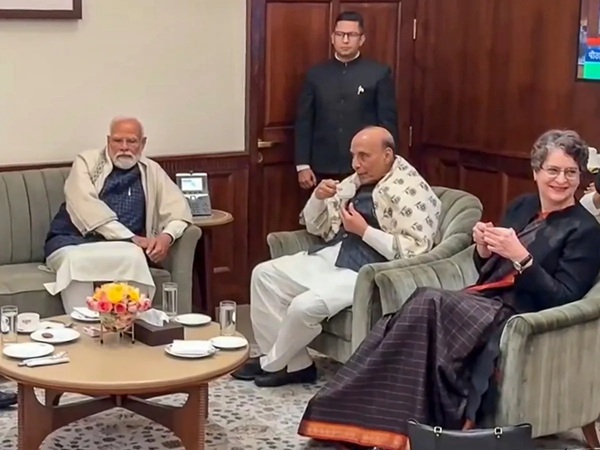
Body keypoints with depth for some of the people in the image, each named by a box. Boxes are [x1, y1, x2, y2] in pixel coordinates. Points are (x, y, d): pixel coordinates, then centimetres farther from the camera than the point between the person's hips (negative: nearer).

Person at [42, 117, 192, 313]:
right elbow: (86, 206, -9)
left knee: (134, 256, -34)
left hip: (123, 246, 2)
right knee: (76, 260, -37)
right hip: (74, 240, -1)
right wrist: (130, 237, -17)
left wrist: (167, 236, -13)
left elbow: (179, 210, 11)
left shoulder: (152, 171, 17)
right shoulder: (87, 161, 7)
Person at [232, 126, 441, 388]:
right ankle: (295, 363, -2)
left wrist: (364, 230, -20)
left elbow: (415, 252, -20)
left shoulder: (411, 191, -10)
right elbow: (315, 228, 19)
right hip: (330, 257, 9)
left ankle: (272, 363, 3)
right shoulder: (355, 182, 15)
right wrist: (318, 197, -2)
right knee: (264, 274, 0)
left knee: (306, 305, -28)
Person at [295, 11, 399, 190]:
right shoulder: (315, 74, 9)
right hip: (324, 170, 2)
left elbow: (388, 123, 1)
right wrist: (303, 165, 1)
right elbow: (304, 122, 8)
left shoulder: (380, 73, 2)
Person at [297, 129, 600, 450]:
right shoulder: (522, 206, 16)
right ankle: (374, 421, -27)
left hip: (517, 317, -7)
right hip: (482, 303, 7)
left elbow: (562, 299, -11)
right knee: (424, 309, -22)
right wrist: (484, 249, -4)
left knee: (428, 303, -27)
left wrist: (519, 255, -20)